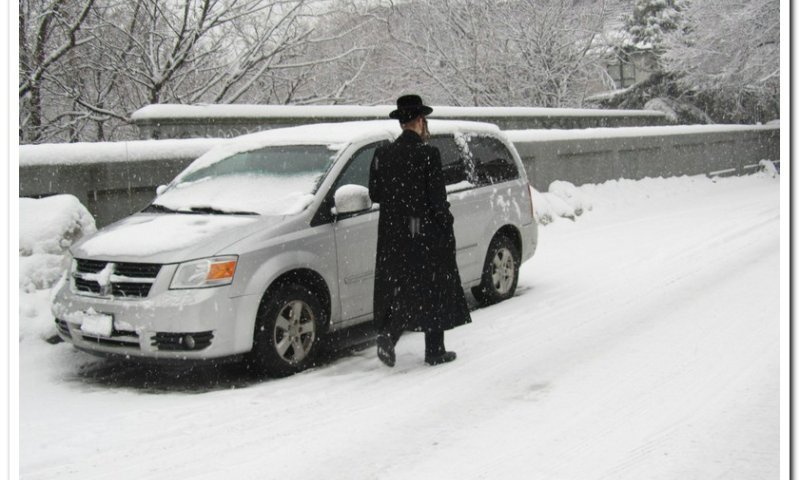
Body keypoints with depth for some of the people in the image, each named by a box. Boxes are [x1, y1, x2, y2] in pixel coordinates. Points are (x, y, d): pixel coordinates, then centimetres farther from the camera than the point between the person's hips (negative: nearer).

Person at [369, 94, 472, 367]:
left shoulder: (382, 154, 2)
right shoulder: (428, 155, -14)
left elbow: (374, 194, 5)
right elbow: (437, 199, -15)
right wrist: (446, 222, 0)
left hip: (393, 234, 4)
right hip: (428, 235, -4)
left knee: (398, 290, 14)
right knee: (434, 291, 8)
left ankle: (388, 334, -7)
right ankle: (435, 352, 15)